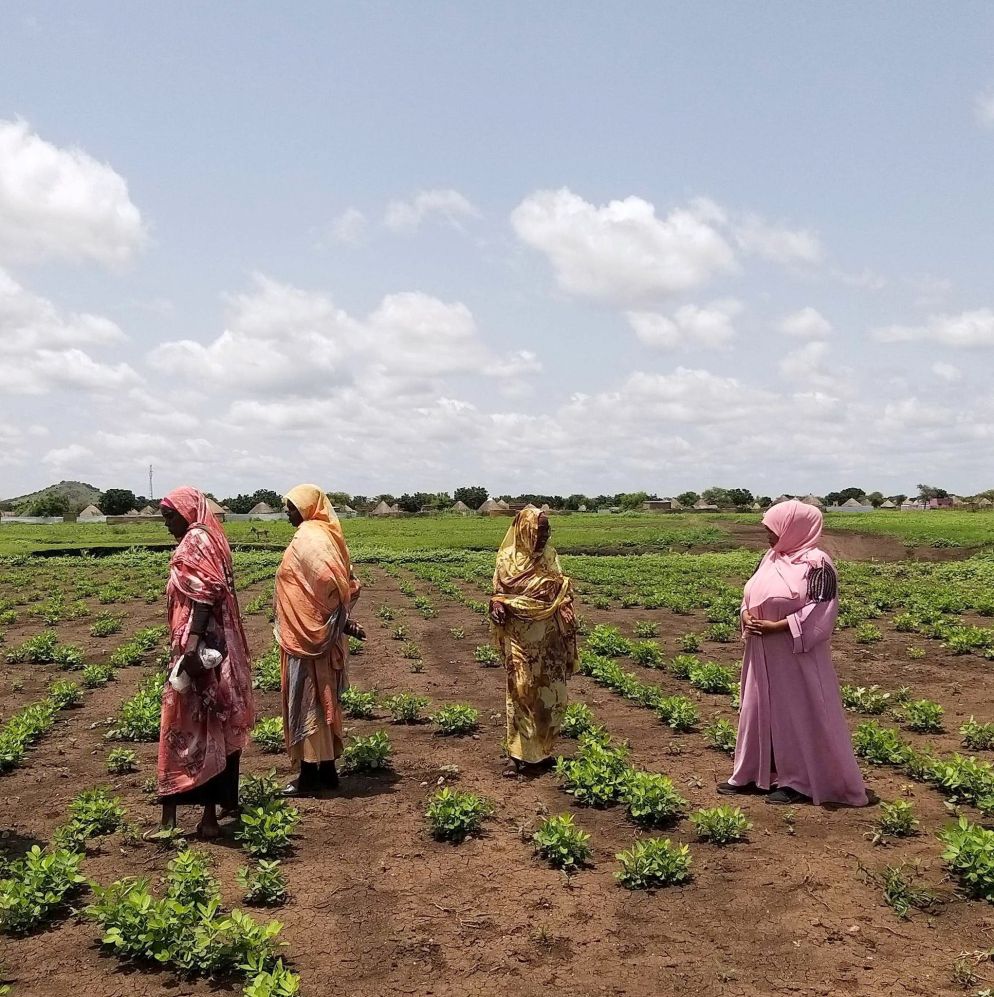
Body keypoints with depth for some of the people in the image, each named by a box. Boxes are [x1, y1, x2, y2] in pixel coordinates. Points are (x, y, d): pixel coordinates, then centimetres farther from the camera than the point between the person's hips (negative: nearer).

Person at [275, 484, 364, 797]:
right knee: (320, 701, 14)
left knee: (306, 701, -2)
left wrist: (340, 620, -17)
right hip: (318, 634, 10)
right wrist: (343, 619, 6)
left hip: (308, 636, -10)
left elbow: (328, 580, -27)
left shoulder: (308, 538, -16)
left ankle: (310, 776, 5)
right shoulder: (323, 534, 12)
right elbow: (346, 582, 12)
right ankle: (326, 770, 21)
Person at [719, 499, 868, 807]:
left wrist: (775, 626, -21)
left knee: (798, 713, 1)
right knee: (759, 709, 13)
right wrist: (746, 614, -6)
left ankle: (801, 782, 12)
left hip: (797, 654, -8)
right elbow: (752, 594, 17)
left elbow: (819, 612, -18)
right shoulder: (770, 557, 10)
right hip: (763, 655, 8)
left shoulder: (816, 563, -13)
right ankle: (753, 774, 24)